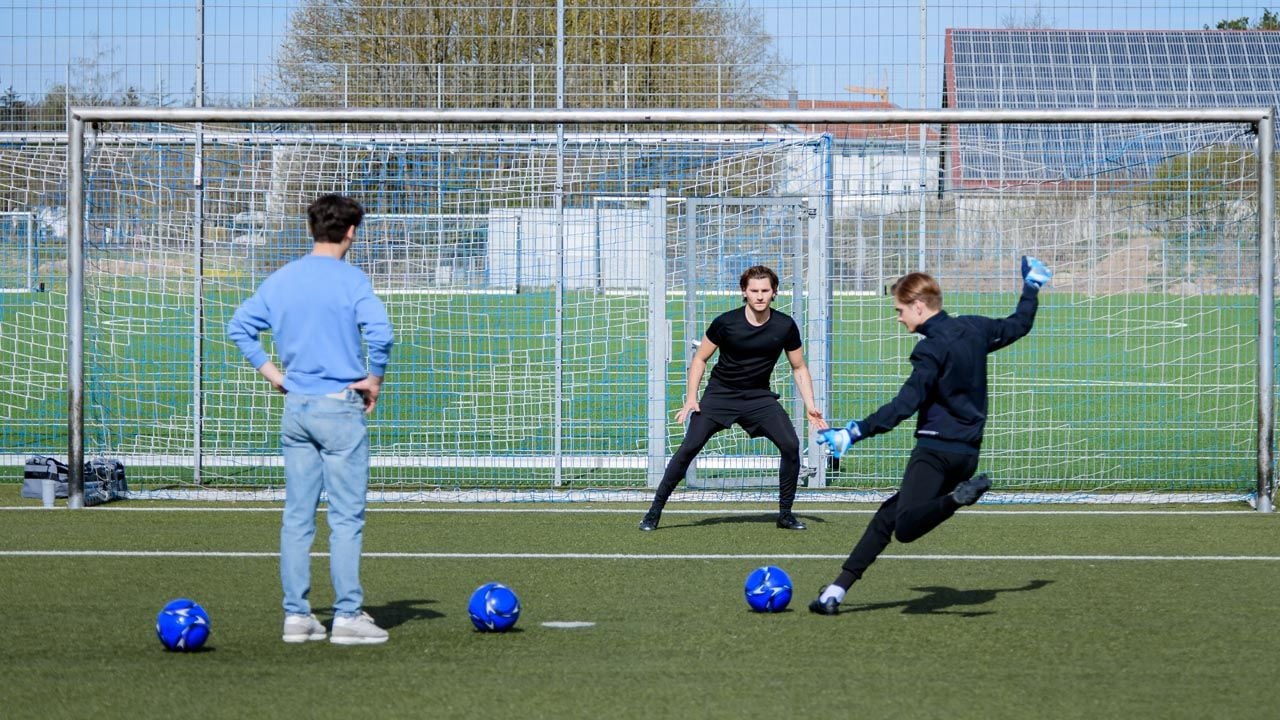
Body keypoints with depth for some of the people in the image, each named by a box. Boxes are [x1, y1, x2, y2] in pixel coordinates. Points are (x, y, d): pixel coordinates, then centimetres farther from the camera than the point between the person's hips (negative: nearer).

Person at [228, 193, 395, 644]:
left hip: (295, 407, 6)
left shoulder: (280, 280, 8)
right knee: (346, 517, -2)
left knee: (297, 517, 8)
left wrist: (272, 373, 10)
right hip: (340, 407, -5)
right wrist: (375, 379, -8)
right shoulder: (349, 280, -9)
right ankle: (348, 615, -3)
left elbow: (239, 327, 10)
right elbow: (380, 331, -22)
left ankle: (296, 615, 9)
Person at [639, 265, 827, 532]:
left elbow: (799, 368, 6)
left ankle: (785, 514, 2)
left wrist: (810, 406, -3)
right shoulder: (726, 323, -13)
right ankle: (655, 511, -5)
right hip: (719, 394, -2)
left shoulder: (785, 326, -7)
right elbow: (700, 359, 0)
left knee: (791, 446, -15)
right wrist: (691, 398, -10)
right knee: (689, 447, -15)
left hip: (759, 397, 2)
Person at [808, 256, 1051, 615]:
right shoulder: (975, 328, 10)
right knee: (887, 517, 12)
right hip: (968, 453, 9)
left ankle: (959, 497, -41)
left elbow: (905, 404, -22)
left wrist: (856, 432, -25)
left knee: (905, 529, -22)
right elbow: (1018, 325, 28)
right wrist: (1031, 288, 45)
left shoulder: (932, 348, -13)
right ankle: (837, 591, 10)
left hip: (936, 449, -9)